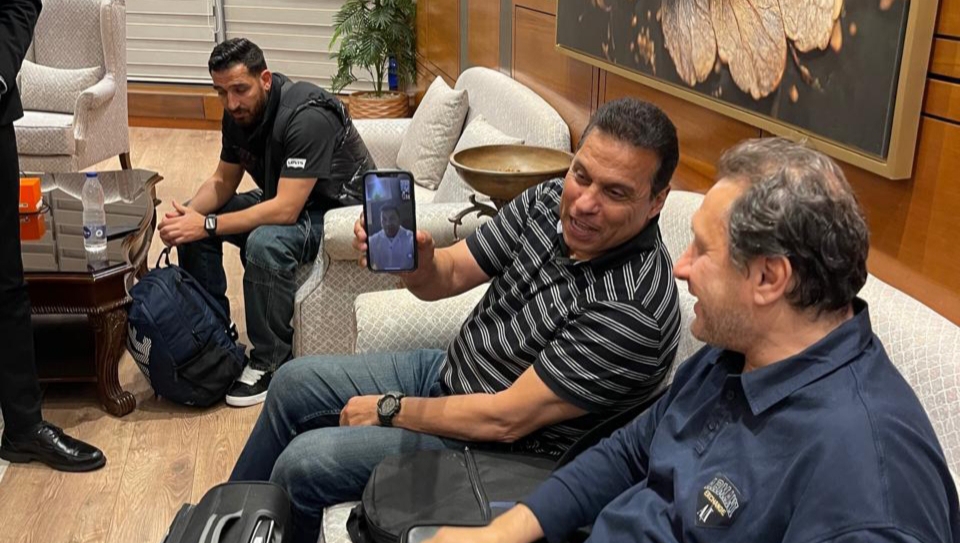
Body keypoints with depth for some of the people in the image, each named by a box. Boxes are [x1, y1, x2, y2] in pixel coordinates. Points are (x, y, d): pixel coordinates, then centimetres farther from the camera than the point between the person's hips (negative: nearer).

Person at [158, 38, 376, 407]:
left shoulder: (308, 117, -31)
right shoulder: (239, 113, -5)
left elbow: (286, 210, -36)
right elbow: (224, 180, 5)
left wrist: (208, 225, -33)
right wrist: (190, 214, -16)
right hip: (284, 198, 9)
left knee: (265, 243, -36)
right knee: (191, 221, -1)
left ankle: (272, 361, -17)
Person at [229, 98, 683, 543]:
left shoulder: (634, 306, -32)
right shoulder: (550, 200, -12)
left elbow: (505, 420, -28)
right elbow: (448, 276, -3)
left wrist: (390, 410, -15)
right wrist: (416, 261, -27)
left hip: (503, 447, -7)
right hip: (448, 370, 8)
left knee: (302, 464, -12)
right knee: (294, 383, 14)